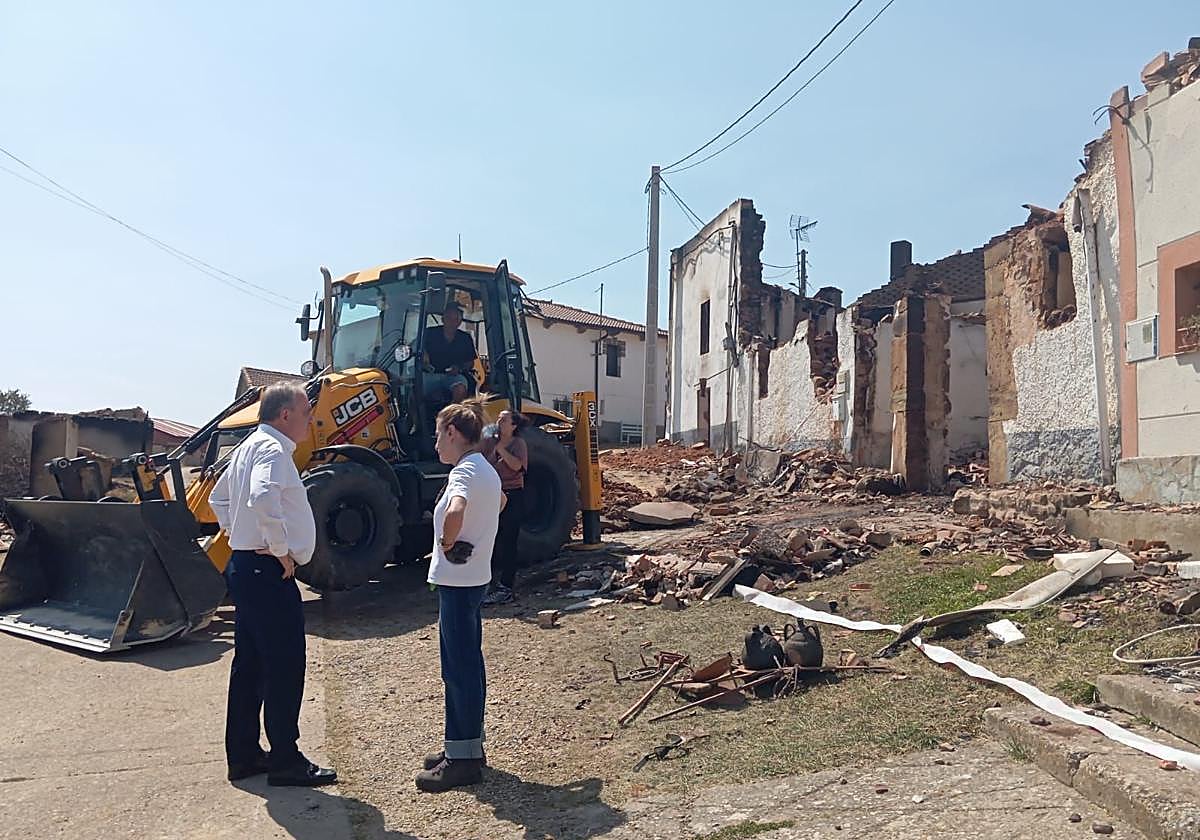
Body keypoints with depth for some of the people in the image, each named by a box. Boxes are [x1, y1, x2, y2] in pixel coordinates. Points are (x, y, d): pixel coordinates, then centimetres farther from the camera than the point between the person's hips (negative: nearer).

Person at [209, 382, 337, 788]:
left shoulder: (250, 446, 18)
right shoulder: (272, 449, -15)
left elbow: (219, 498, 29)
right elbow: (263, 500, -33)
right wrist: (281, 550, -22)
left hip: (246, 567, 11)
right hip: (268, 572, -11)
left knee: (250, 664, 15)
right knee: (285, 666, -3)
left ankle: (243, 755, 25)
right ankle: (286, 761, 5)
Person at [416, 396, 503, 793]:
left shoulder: (465, 470, -18)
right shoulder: (486, 469, 12)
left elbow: (455, 512, -39)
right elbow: (500, 501, 34)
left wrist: (447, 544, -20)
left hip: (458, 581, -10)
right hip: (474, 577, 10)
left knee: (459, 667, -2)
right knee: (467, 663, 16)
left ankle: (463, 758, 7)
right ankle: (467, 743, 27)